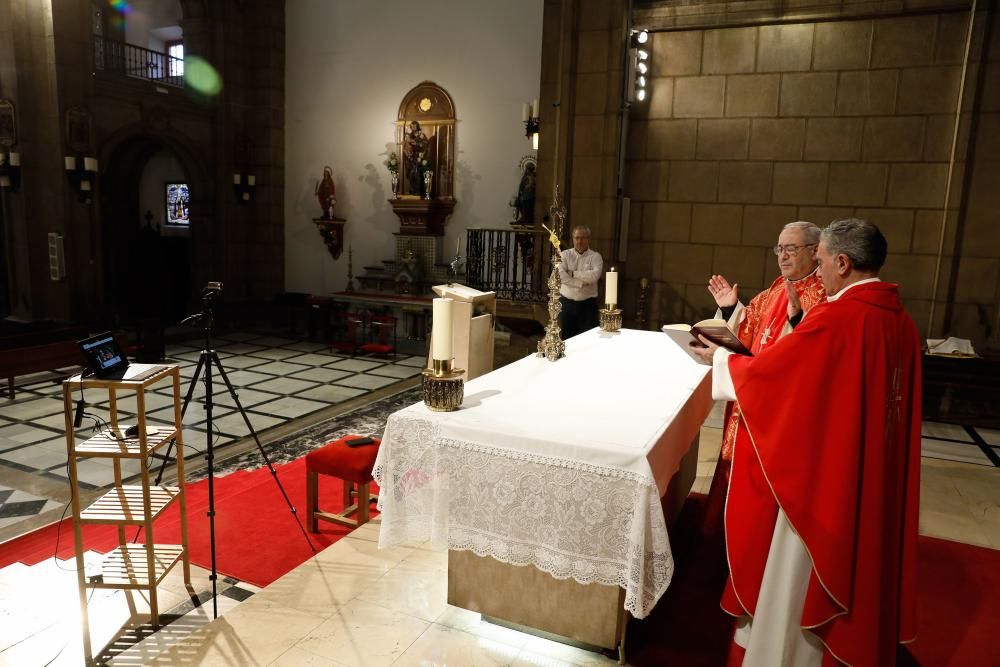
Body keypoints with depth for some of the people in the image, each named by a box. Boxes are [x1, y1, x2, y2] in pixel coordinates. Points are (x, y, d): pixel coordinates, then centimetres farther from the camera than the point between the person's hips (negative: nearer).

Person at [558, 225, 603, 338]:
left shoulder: (595, 256, 1)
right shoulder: (565, 255, 3)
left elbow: (595, 275, -18)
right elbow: (560, 275, -13)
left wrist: (573, 273, -12)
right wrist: (581, 283, -17)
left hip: (587, 303, -1)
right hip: (567, 302, 1)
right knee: (566, 337, 7)